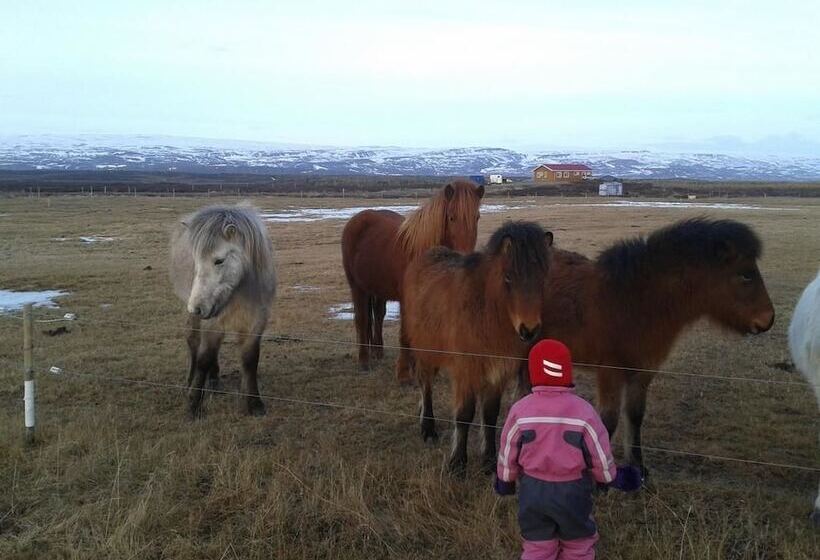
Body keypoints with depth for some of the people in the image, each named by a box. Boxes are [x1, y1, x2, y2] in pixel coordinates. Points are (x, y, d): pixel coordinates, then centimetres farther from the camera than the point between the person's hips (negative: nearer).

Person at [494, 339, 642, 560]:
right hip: (573, 492, -1)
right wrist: (612, 478, 13)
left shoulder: (520, 410, -11)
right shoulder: (583, 411, -13)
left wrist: (505, 480, 16)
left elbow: (507, 453, -3)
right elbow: (600, 454, -7)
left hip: (532, 490, 1)